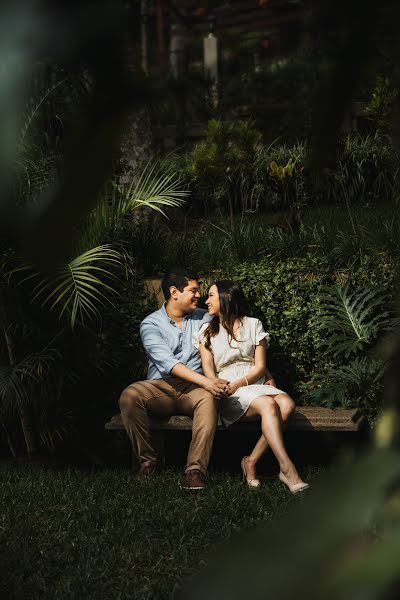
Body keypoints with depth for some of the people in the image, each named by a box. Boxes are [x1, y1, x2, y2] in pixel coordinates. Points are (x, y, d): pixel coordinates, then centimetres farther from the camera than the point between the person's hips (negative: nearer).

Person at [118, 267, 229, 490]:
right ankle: (147, 460, -16)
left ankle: (196, 469, -39)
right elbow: (167, 362, -14)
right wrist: (205, 381, -26)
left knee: (209, 398, -35)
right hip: (160, 388, -1)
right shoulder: (151, 324, 2)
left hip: (193, 389, 1)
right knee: (129, 395, -32)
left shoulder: (204, 318, 14)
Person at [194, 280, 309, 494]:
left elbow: (260, 366, 6)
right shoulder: (207, 330, 17)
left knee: (287, 404, -31)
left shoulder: (253, 325, 15)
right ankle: (287, 469, -38)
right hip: (228, 393, -2)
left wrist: (238, 384, -12)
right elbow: (208, 367, 5)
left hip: (254, 383, 2)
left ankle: (251, 461, -25)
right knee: (268, 406, -33)